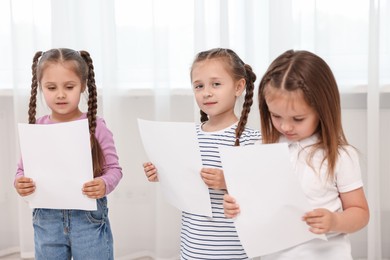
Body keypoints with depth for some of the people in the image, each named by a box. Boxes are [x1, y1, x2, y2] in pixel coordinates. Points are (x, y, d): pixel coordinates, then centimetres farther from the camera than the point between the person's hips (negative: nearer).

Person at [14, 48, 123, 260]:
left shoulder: (95, 127, -8)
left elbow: (114, 168, -5)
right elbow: (23, 170, 7)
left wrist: (104, 185, -25)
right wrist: (20, 183, -14)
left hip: (89, 216, -2)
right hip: (46, 219, 3)